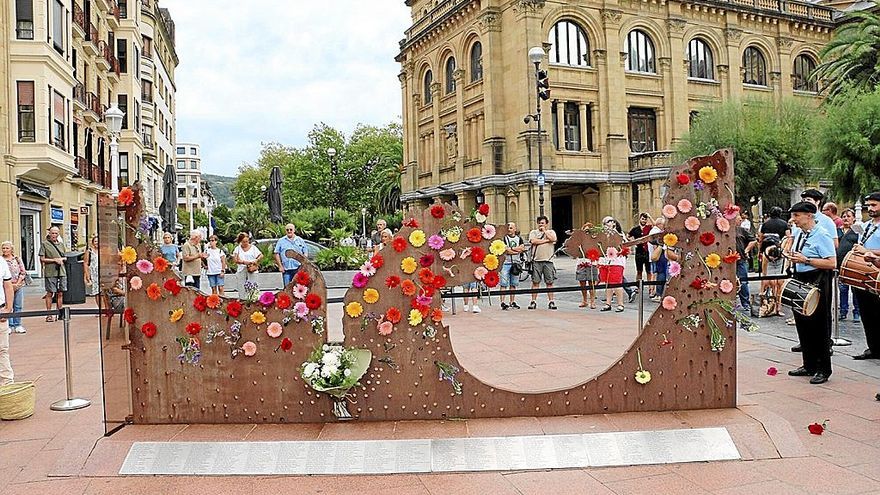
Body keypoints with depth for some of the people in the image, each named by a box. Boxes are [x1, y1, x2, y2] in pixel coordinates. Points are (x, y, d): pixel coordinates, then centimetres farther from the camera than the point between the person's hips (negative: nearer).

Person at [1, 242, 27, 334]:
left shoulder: (17, 259, 8)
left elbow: (23, 272, 6)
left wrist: (18, 283, -5)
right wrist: (11, 284, -10)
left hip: (19, 285, 2)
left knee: (18, 306, 6)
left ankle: (17, 325, 13)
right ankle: (10, 326, 5)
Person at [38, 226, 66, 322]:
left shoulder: (61, 245, 17)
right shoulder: (45, 244, 1)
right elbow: (42, 259, -4)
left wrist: (61, 259, 2)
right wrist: (54, 260, -12)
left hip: (61, 272, 5)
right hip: (50, 272, -5)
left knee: (60, 293, 6)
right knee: (50, 293, -1)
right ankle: (49, 315, 3)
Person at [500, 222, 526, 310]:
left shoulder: (519, 238, 14)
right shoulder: (504, 238, 1)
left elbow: (522, 248, 0)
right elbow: (506, 250, -11)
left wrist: (511, 248, -8)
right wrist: (517, 250, -4)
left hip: (516, 263, 4)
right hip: (506, 263, -4)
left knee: (513, 284, 9)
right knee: (504, 284, -9)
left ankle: (512, 302, 16)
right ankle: (502, 302, -12)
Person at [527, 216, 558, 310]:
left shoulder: (551, 232, 13)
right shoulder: (533, 232, 12)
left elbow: (553, 239, -8)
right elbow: (533, 241, -8)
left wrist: (545, 231, 2)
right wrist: (546, 240, -5)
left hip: (548, 260, 0)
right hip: (536, 260, 0)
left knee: (549, 282, 0)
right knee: (535, 282, 0)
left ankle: (551, 301, 4)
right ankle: (533, 301, 5)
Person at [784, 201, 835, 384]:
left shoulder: (822, 235, -14)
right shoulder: (799, 233, 11)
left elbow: (832, 263, -21)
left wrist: (805, 260, -22)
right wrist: (793, 256, 5)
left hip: (817, 283, -9)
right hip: (800, 281, 9)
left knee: (819, 326, 1)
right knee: (802, 324, 14)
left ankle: (823, 370, 12)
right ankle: (809, 365, 27)